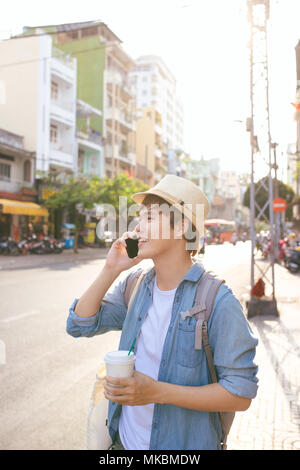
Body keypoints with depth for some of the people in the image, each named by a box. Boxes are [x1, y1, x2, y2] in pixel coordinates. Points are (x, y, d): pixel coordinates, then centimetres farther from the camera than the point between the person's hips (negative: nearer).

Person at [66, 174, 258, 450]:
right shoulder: (135, 285, -3)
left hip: (184, 445, -5)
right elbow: (80, 325, 1)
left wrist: (157, 392, -27)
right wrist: (110, 270, -10)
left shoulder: (217, 301, -21)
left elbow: (241, 393, -20)